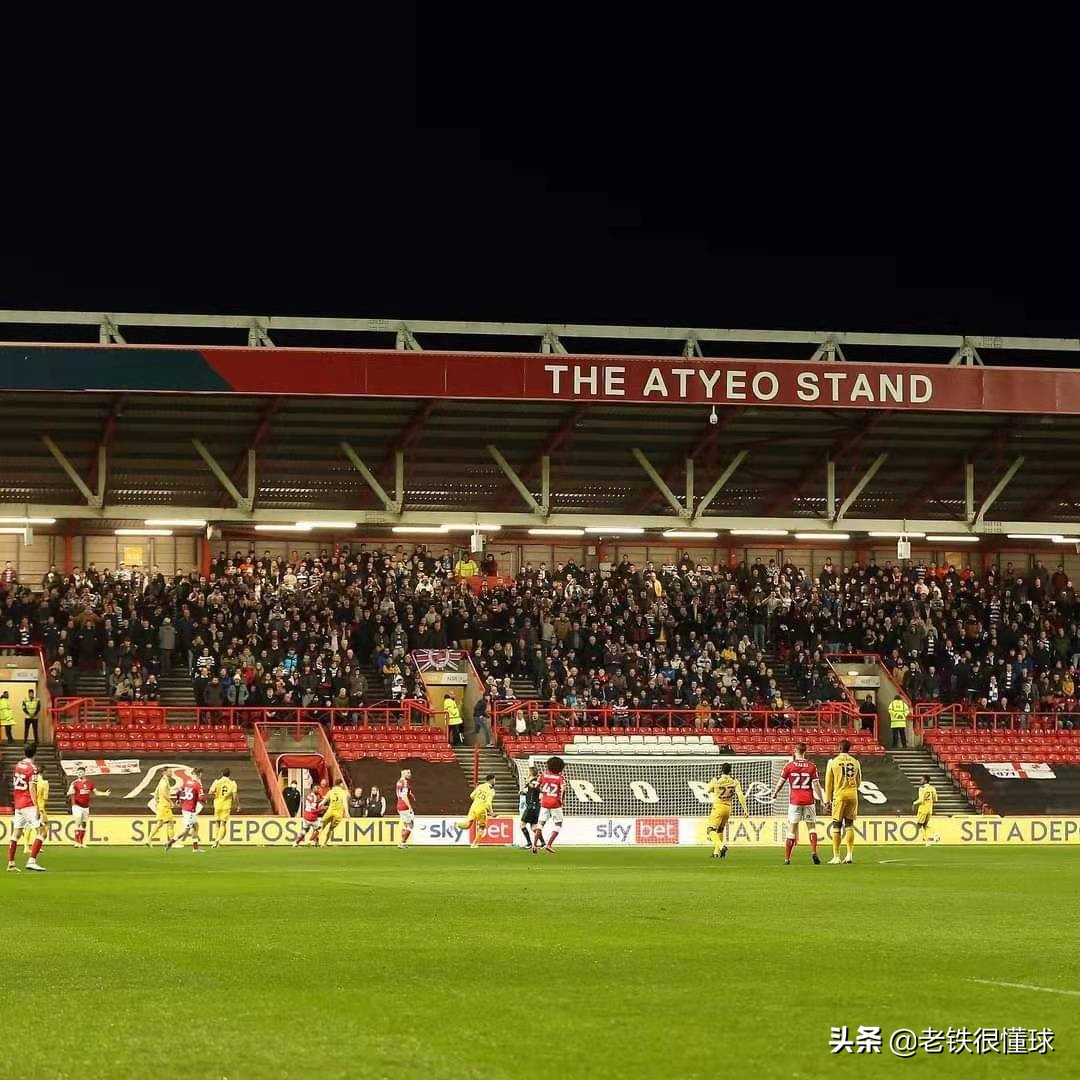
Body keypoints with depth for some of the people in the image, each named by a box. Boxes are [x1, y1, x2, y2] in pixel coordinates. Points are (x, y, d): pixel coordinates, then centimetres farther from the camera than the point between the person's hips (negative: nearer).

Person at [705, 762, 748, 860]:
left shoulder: (716, 780, -11)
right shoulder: (734, 781, -4)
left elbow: (707, 790, 3)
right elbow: (740, 795, -8)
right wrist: (744, 808, -4)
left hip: (718, 807, -4)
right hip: (728, 807, 4)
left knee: (711, 830, -2)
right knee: (720, 830, 23)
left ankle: (721, 845, -28)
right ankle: (716, 852, 29)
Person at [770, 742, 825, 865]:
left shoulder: (789, 765, -1)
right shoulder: (811, 766, 0)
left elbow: (781, 782, 5)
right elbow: (816, 785, -3)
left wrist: (775, 793, 23)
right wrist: (822, 801, 4)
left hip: (794, 801, 0)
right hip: (808, 800, 0)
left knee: (792, 829, 2)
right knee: (812, 827, 11)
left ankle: (787, 858, 1)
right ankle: (814, 852, -8)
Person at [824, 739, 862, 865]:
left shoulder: (833, 762, -2)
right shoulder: (855, 762, 5)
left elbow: (829, 783, 0)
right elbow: (859, 782, 15)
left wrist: (827, 800, 5)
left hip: (839, 795, -3)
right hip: (853, 796, 3)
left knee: (836, 826, 2)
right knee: (849, 825, 9)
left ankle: (836, 856, 0)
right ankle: (850, 854, 3)